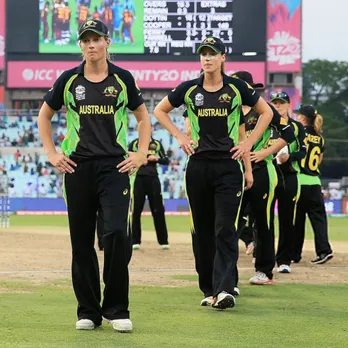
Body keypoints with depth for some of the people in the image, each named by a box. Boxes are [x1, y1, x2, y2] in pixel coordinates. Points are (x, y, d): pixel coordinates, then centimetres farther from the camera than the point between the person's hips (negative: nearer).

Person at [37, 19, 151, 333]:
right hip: (77, 166, 2)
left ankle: (117, 310, -5)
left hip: (114, 166, -2)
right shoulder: (69, 80, 5)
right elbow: (45, 115, 17)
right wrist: (52, 154, 7)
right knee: (82, 240, 5)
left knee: (117, 233, -15)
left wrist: (141, 154, 4)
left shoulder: (122, 78, 3)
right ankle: (88, 311, 14)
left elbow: (143, 116, 14)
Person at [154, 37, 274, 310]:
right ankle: (209, 289, 16)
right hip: (198, 165, 3)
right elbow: (160, 110, 18)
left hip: (228, 166, -3)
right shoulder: (189, 89, 5)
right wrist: (180, 136, 6)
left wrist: (248, 144, 3)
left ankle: (225, 289, -20)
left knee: (225, 228, -12)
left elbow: (266, 112, 11)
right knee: (202, 230, 7)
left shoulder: (237, 88, 0)